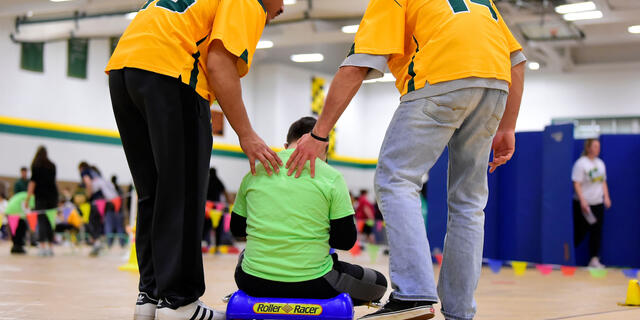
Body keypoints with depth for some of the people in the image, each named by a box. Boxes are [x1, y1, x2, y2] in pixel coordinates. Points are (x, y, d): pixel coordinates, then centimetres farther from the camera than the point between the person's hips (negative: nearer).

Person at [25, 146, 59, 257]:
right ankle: (50, 247, 7)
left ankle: (43, 248, -9)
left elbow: (33, 182, -7)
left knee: (42, 221, -2)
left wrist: (28, 198, -7)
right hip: (53, 195, 4)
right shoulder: (52, 166, 12)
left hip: (41, 196, -4)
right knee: (50, 222, 8)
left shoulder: (36, 166, -1)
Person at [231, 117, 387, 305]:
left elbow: (236, 229, 15)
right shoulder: (331, 176, -6)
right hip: (312, 285, -4)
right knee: (378, 284, 20)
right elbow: (346, 240, -5)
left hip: (254, 283, 4)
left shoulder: (255, 172, 5)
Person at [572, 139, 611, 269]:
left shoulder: (600, 163, 12)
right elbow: (576, 184, -13)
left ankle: (594, 259, 7)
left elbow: (603, 182, 19)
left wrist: (606, 197, 7)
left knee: (597, 232, 3)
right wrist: (582, 200, -19)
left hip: (598, 203, 6)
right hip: (584, 204, -6)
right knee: (580, 232, -2)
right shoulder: (581, 163, -9)